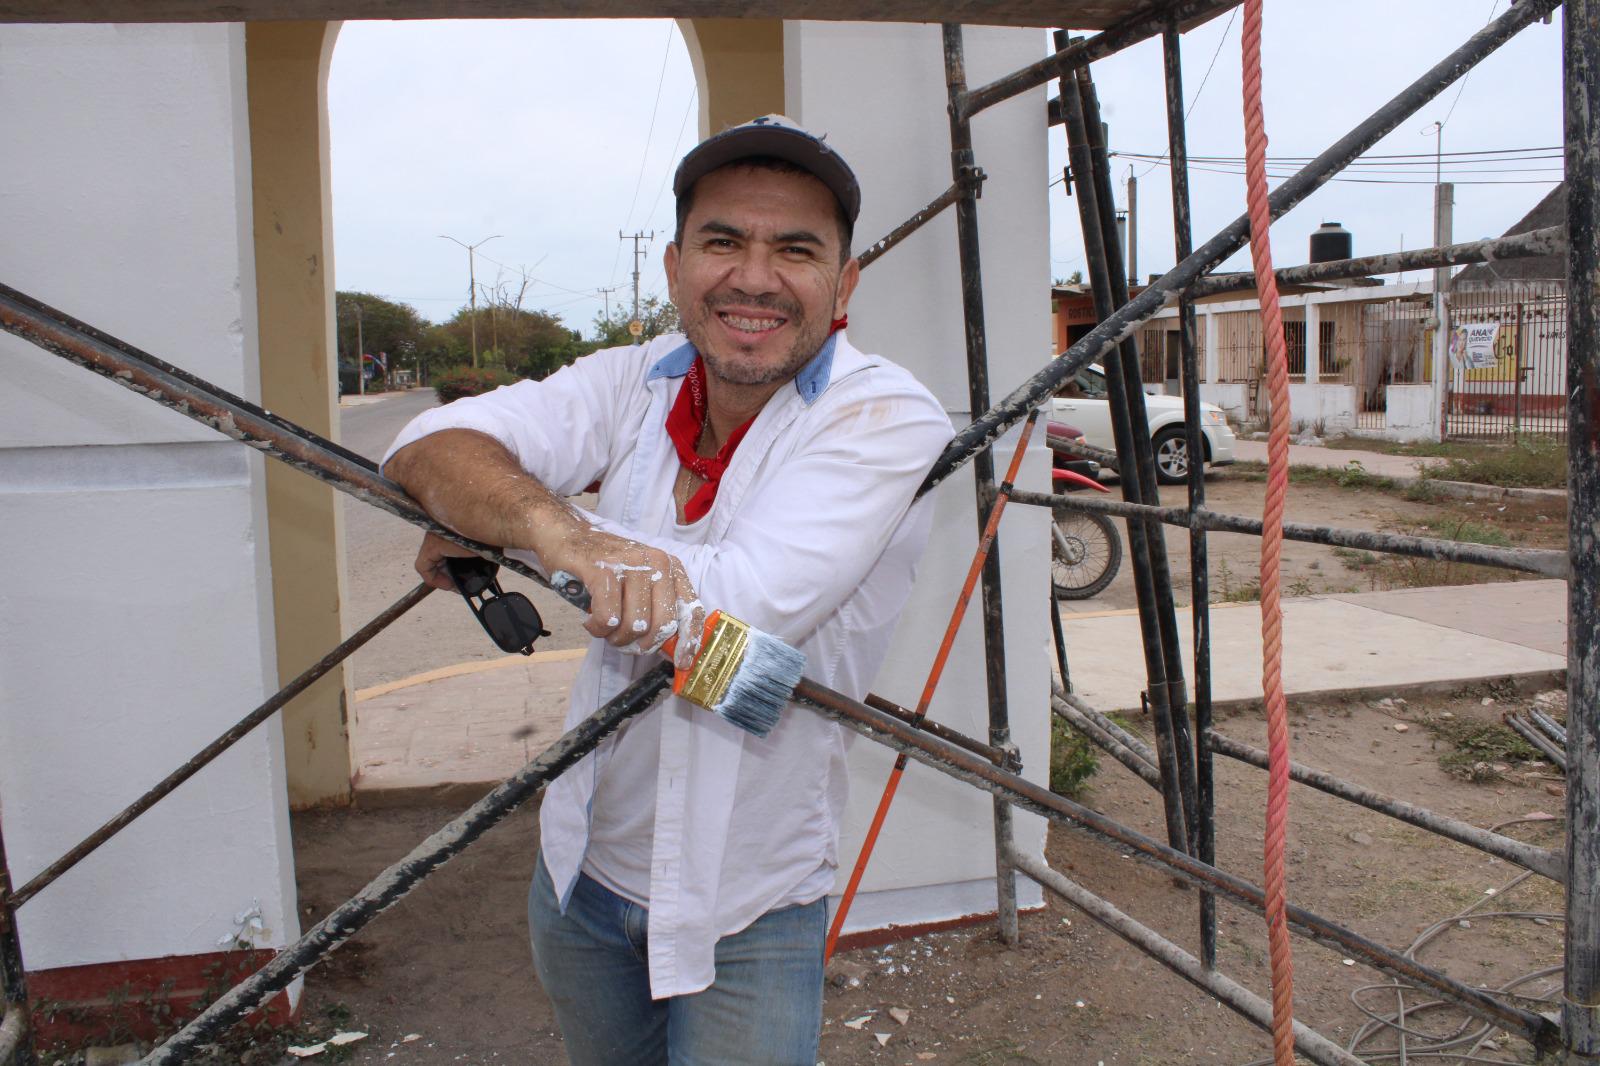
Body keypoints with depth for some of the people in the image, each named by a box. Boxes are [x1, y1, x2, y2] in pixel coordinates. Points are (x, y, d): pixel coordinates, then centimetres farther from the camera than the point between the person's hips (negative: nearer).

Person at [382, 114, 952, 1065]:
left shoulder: (888, 416, -21)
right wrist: (553, 524, -40)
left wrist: (485, 532, -22)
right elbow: (426, 449, -17)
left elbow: (734, 608, -34)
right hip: (583, 870, 5)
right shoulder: (638, 383, -6)